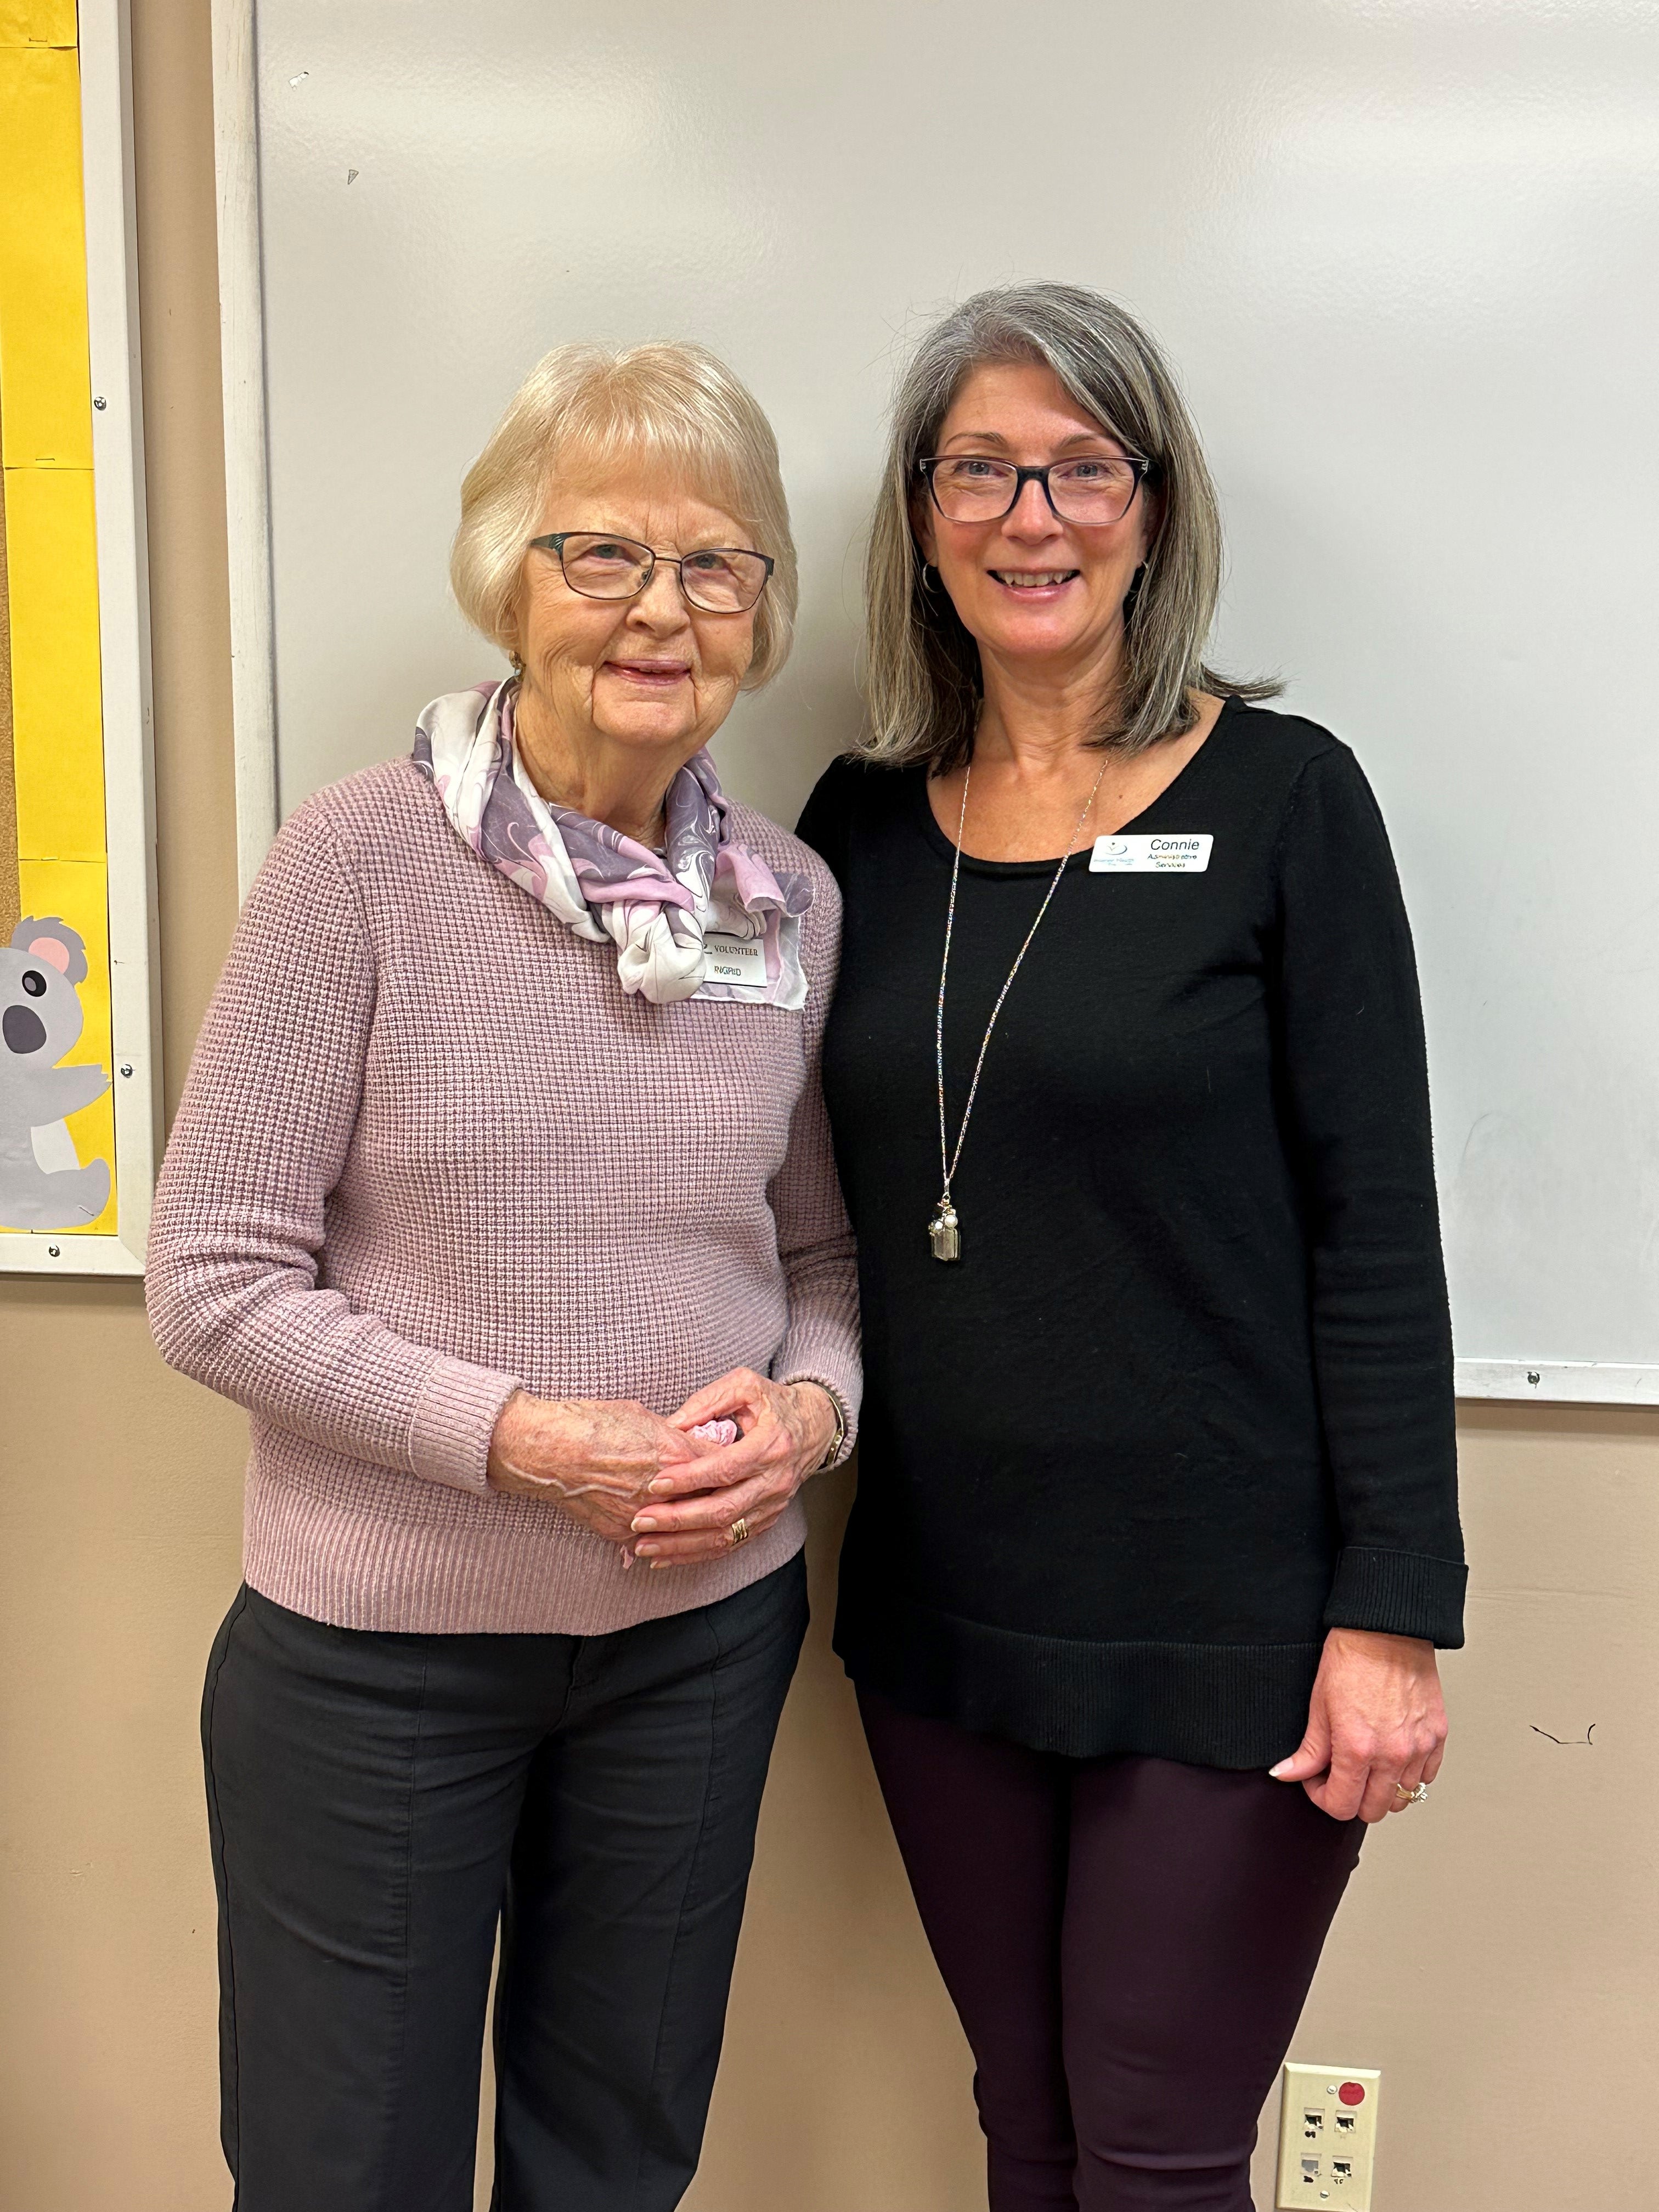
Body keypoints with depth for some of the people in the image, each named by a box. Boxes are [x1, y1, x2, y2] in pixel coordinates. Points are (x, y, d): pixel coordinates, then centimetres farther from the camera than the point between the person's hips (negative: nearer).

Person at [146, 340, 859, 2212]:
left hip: (704, 1633, 4)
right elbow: (214, 1279, -13)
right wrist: (522, 1437, -20)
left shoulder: (791, 897, 0)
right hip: (373, 1650, -3)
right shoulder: (363, 857, -13)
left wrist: (810, 1406, -11)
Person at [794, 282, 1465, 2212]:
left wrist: (1391, 1614, -12)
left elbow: (1376, 1230, -9)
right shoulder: (867, 820, 4)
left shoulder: (1280, 800, -8)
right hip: (941, 1606, 4)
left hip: (1226, 1622, -4)